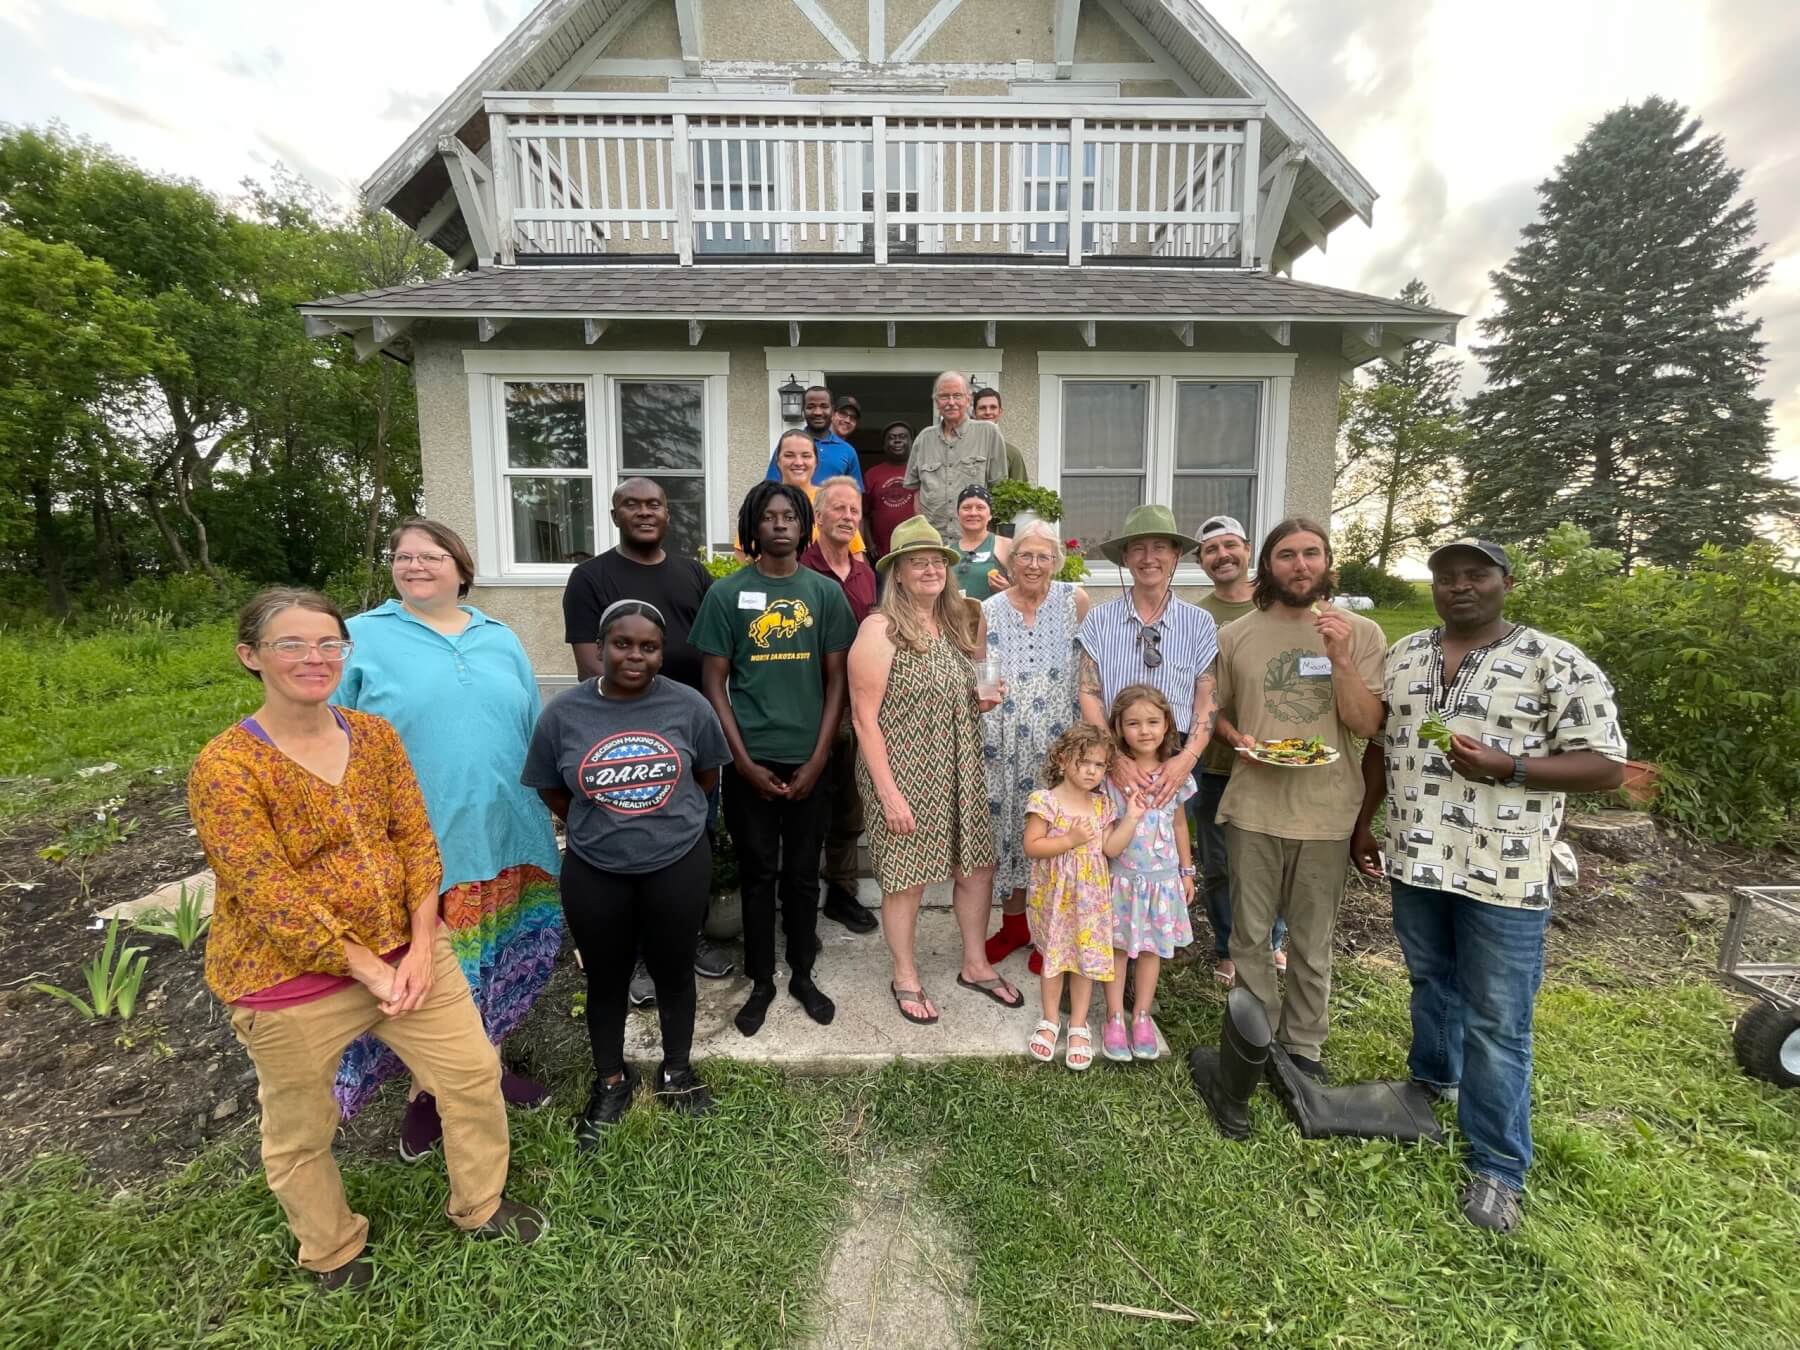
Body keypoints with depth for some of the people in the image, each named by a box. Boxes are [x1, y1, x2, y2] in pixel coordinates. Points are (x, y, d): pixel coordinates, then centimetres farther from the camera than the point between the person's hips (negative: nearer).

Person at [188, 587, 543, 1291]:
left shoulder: (375, 734, -3)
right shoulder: (224, 769, -18)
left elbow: (417, 839, -2)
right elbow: (270, 899, -20)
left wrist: (421, 946, -10)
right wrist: (369, 970, -18)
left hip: (405, 948, 5)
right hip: (290, 978, -4)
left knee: (474, 1070, 12)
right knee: (299, 1129, 17)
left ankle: (481, 1205, 38)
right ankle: (332, 1253, 46)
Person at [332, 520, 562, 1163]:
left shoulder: (501, 641, 9)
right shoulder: (361, 639, -2)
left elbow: (534, 734, 13)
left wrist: (550, 811, 15)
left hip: (507, 841, 4)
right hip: (414, 846, -3)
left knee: (502, 961, 15)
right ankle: (426, 1090, 31)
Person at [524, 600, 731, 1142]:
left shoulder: (689, 705, -10)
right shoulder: (564, 712, -9)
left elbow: (707, 776, 5)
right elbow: (551, 791, 4)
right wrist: (601, 827, 7)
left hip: (679, 865, 0)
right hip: (594, 873, 1)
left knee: (674, 971, 16)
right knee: (605, 979, 17)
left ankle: (675, 1071, 41)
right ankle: (611, 1081, 41)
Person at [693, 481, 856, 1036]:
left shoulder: (826, 593, 3)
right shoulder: (726, 594, -1)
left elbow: (836, 680, 2)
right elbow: (714, 683, -2)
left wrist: (818, 759, -5)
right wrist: (744, 761, -8)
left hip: (808, 760, 1)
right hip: (751, 761, -1)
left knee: (803, 873, 13)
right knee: (757, 873, 10)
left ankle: (802, 974, 30)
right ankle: (761, 981, 27)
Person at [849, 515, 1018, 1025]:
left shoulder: (958, 622, 8)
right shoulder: (880, 629, -14)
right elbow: (865, 717, -16)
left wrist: (982, 702, 1)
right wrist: (888, 792, -18)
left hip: (961, 773, 7)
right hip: (906, 776, -6)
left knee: (977, 866, 14)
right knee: (906, 878, 7)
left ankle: (975, 964, 35)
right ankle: (905, 978, 29)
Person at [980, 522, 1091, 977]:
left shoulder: (1075, 600, -2)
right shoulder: (988, 610, 0)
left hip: (1058, 740, -1)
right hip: (1006, 745, 2)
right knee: (1009, 827, 10)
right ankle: (1013, 922, 31)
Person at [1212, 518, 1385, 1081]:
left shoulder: (1359, 633, 0)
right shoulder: (1235, 636, 2)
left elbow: (1367, 724, -5)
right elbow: (1216, 711, 12)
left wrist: (1340, 657, -17)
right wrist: (1239, 739, -8)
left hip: (1326, 809, 0)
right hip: (1253, 807, 1)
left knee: (1312, 944, 12)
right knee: (1251, 937, 10)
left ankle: (1304, 1045, 32)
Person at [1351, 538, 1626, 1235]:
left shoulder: (1559, 665, -9)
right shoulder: (1401, 656, 6)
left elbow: (1606, 766, -9)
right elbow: (1379, 745, 13)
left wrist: (1508, 767, -24)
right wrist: (1363, 824, 10)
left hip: (1503, 873, -4)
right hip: (1413, 860, 4)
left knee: (1497, 1022, 5)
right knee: (1430, 981, 23)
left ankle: (1498, 1167, 21)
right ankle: (1433, 1079, 47)